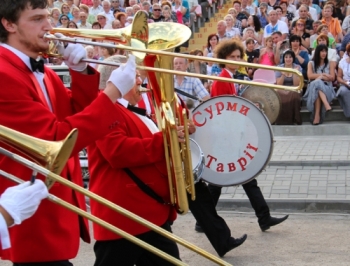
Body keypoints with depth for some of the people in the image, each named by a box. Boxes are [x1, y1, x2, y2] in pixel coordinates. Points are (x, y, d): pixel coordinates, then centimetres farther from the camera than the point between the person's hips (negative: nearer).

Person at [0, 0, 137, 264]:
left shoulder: (43, 73, 12)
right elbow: (58, 139, -24)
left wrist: (82, 72, -4)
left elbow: (78, 115, 11)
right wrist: (113, 91, -23)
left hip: (56, 209, 10)